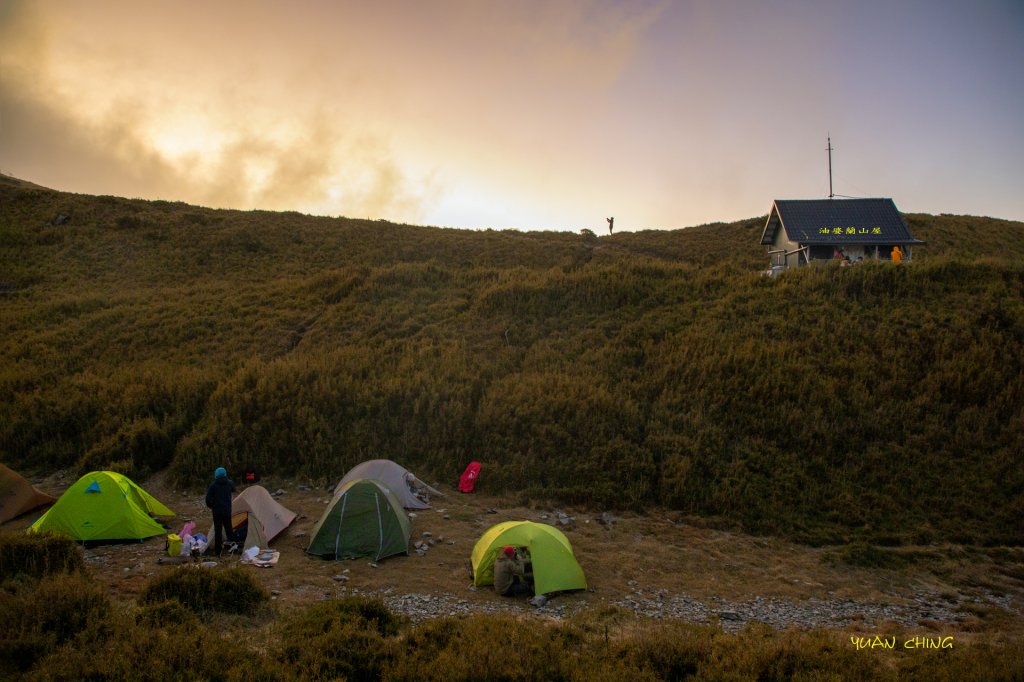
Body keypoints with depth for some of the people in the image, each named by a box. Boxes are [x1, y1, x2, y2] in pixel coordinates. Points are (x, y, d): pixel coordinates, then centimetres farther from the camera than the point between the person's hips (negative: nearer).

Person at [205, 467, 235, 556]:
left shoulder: (213, 485, -9)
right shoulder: (230, 483, 1)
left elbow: (208, 498, -8)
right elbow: (233, 491, 23)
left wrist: (210, 506, 9)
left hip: (217, 510, -3)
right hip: (227, 510, 3)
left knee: (218, 530, 1)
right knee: (228, 529, 15)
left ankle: (217, 550, 0)